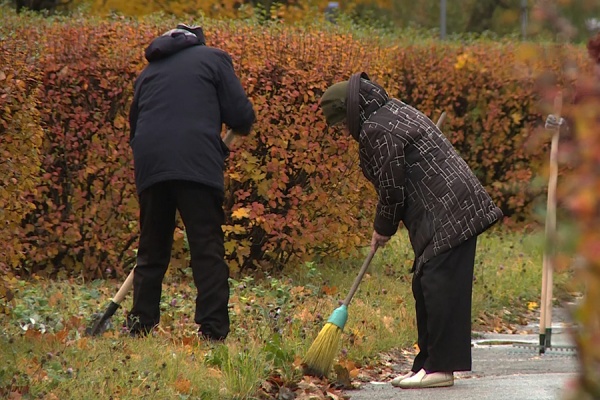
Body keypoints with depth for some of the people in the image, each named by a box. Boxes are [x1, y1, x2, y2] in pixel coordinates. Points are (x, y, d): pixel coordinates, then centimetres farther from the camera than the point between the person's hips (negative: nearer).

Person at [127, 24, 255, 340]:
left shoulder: (149, 71, 26)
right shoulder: (213, 59, 13)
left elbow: (134, 123, 28)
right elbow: (241, 116, 4)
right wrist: (241, 127, 26)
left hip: (149, 166, 4)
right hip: (197, 166, -4)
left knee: (151, 253, 13)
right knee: (208, 251, -3)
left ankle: (140, 329, 11)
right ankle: (213, 330, -10)